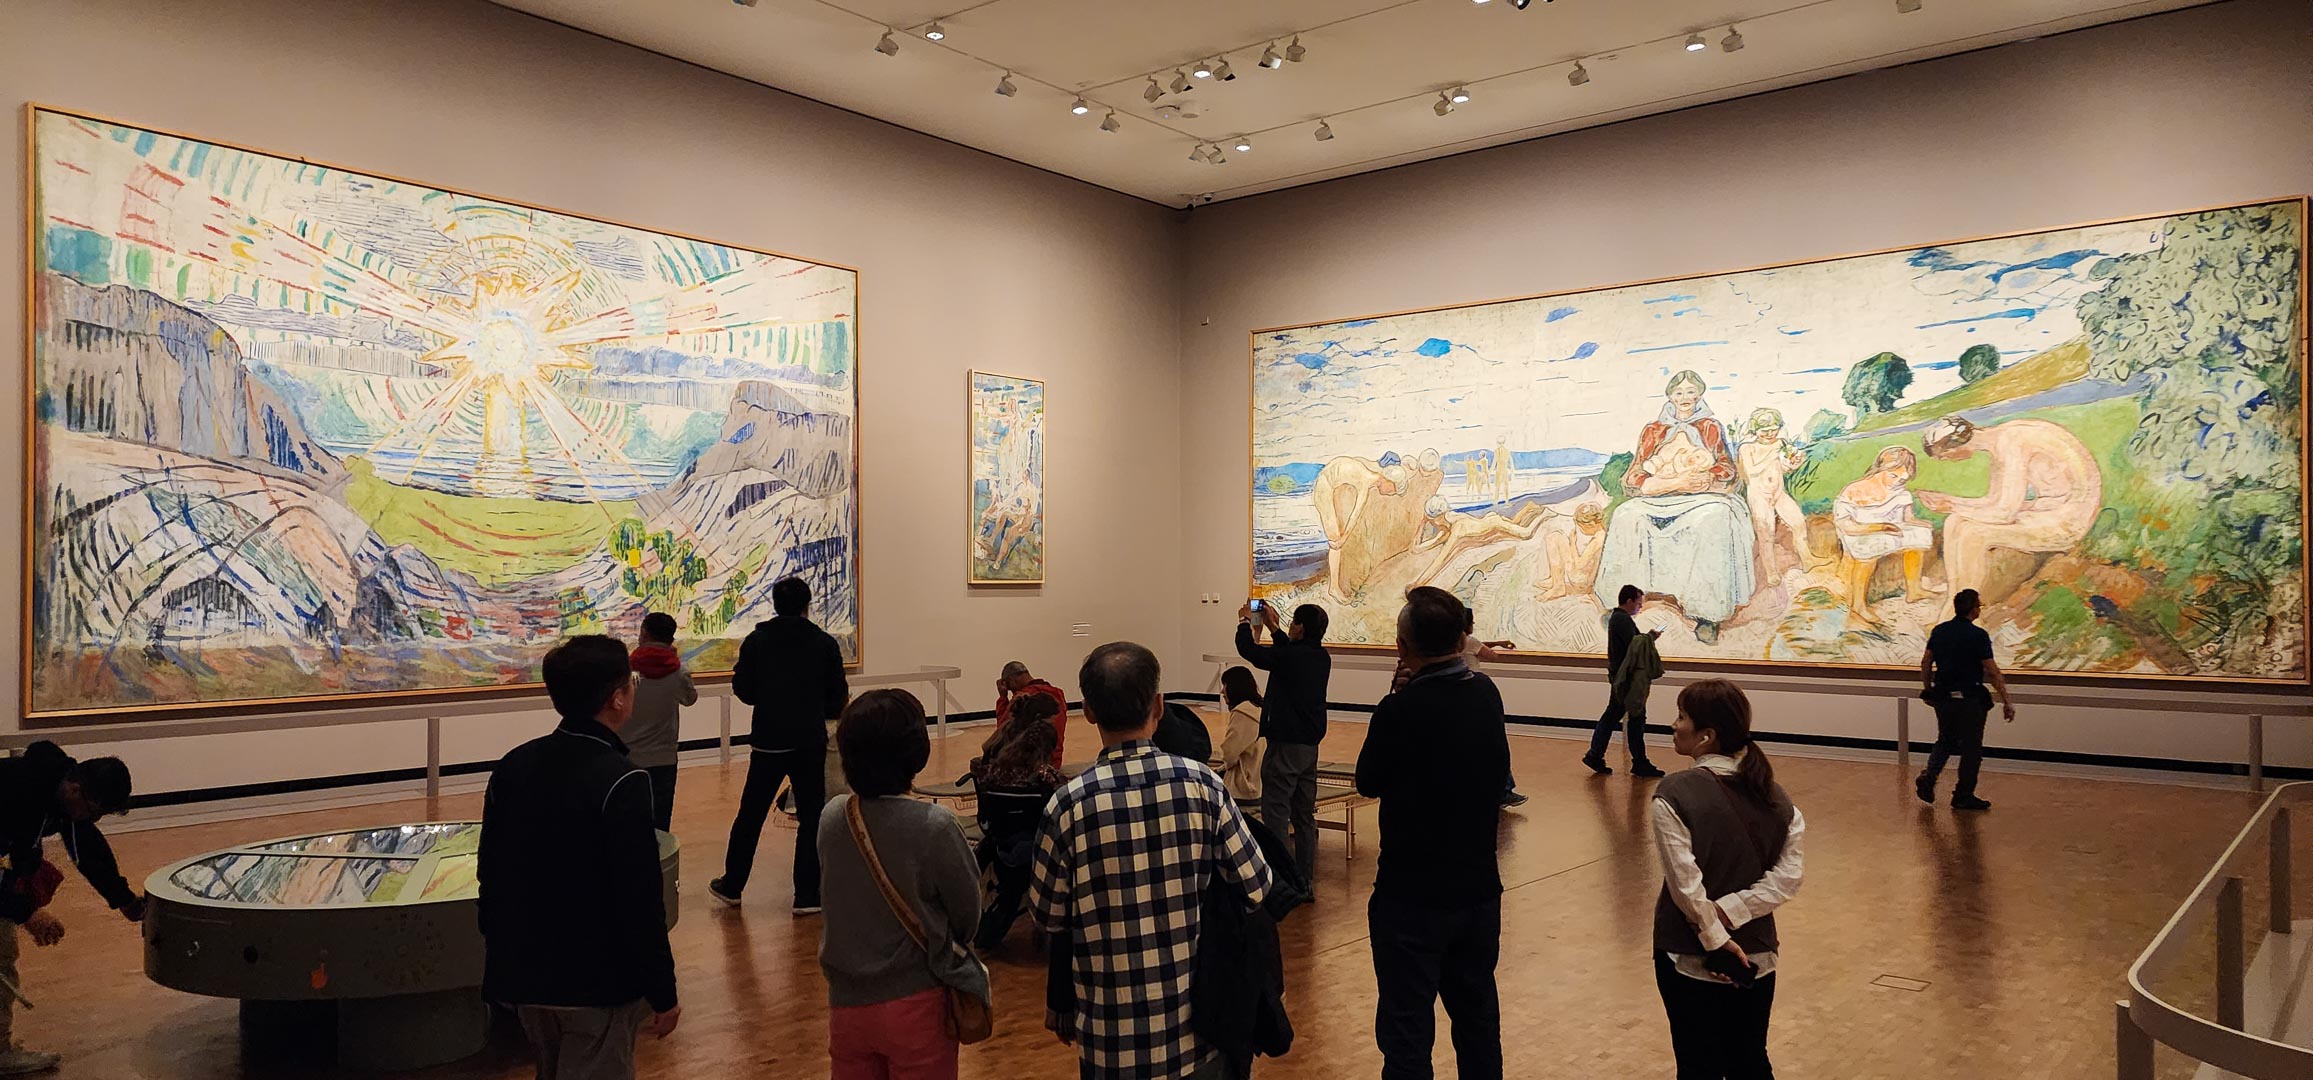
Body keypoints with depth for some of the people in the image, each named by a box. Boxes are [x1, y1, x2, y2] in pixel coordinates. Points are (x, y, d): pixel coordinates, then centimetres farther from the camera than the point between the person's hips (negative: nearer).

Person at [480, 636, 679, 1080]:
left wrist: (503, 953, 21)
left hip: (524, 974, 7)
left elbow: (489, 874, 9)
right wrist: (663, 993, -12)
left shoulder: (512, 765, 1)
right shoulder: (621, 782, -21)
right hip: (597, 984, -7)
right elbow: (639, 902, -21)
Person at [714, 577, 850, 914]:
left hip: (767, 742, 1)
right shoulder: (824, 643, -4)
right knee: (811, 818, 6)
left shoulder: (756, 641, -1)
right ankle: (807, 895, 7)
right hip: (810, 743, -1)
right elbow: (838, 698, -3)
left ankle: (731, 886, 26)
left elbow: (743, 690, 0)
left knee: (751, 815, 14)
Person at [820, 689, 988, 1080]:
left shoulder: (831, 817, -7)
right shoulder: (934, 826, -20)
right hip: (915, 1002, -4)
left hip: (846, 1002, 4)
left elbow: (836, 901, 6)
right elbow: (967, 913, -7)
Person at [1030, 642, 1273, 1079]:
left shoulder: (1069, 804, -16)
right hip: (1198, 1024, 1)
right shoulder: (1201, 784, -13)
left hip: (1112, 1032, -1)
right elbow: (1256, 887, -5)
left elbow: (1048, 915, -4)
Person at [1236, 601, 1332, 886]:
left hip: (1285, 745, -8)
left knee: (1276, 816, -4)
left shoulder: (1290, 656, -18)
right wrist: (1272, 627, 29)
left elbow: (1248, 649, -8)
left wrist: (1245, 621, 9)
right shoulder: (1322, 658, 5)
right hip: (1310, 746, 8)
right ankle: (1305, 881, 20)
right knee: (1304, 816, 14)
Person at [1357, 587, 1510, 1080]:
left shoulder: (1399, 710, -21)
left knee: (1407, 1036, 5)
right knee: (1478, 1021, 21)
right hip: (1479, 887, 6)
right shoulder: (1487, 695, -3)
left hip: (1412, 895, -6)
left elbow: (1368, 782, -7)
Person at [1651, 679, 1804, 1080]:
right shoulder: (1774, 796, -3)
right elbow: (1787, 878, -6)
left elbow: (1686, 885, -21)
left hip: (1690, 958, -5)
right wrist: (1728, 912, -11)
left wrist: (1716, 939, -11)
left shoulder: (1674, 795, -19)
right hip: (1757, 956, 5)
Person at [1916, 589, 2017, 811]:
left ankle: (1928, 777, 1)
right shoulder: (1978, 635, -14)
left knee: (1945, 741, 20)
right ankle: (1963, 796, 12)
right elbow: (1993, 672, -14)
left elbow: (1925, 663, 8)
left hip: (1942, 698, 5)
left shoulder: (1939, 631, 3)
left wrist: (1927, 689, 20)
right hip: (1969, 700, -5)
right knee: (1971, 748, 7)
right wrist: (2006, 702, -9)